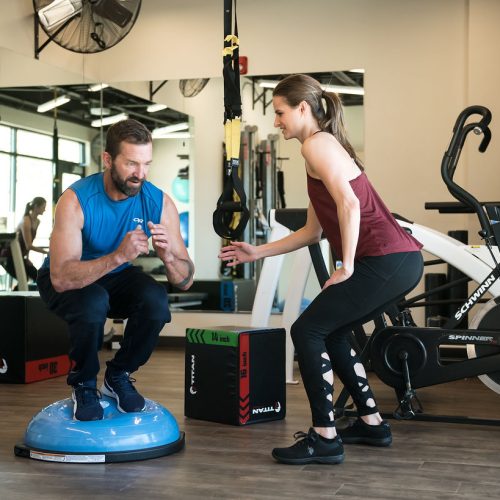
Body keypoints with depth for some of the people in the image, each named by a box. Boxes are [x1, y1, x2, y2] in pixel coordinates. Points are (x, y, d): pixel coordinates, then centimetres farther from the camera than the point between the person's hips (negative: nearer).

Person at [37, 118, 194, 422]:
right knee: (93, 303, -36)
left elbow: (185, 281, -16)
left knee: (156, 300, -28)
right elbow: (61, 277, -39)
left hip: (116, 277, 3)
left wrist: (167, 254, -39)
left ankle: (118, 375, 0)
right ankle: (84, 384, -6)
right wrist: (118, 255, -51)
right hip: (66, 279, -3)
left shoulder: (160, 203, -18)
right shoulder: (76, 200, -29)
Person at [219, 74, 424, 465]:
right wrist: (258, 252, 24)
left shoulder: (317, 143, -5)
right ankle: (371, 424, 27)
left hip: (387, 260, -10)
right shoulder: (326, 145, 24)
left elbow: (350, 205, -19)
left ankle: (325, 439, 0)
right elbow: (313, 231, 25)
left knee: (308, 331, -4)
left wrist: (346, 268, -15)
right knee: (330, 332, 20)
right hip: (398, 260, 10)